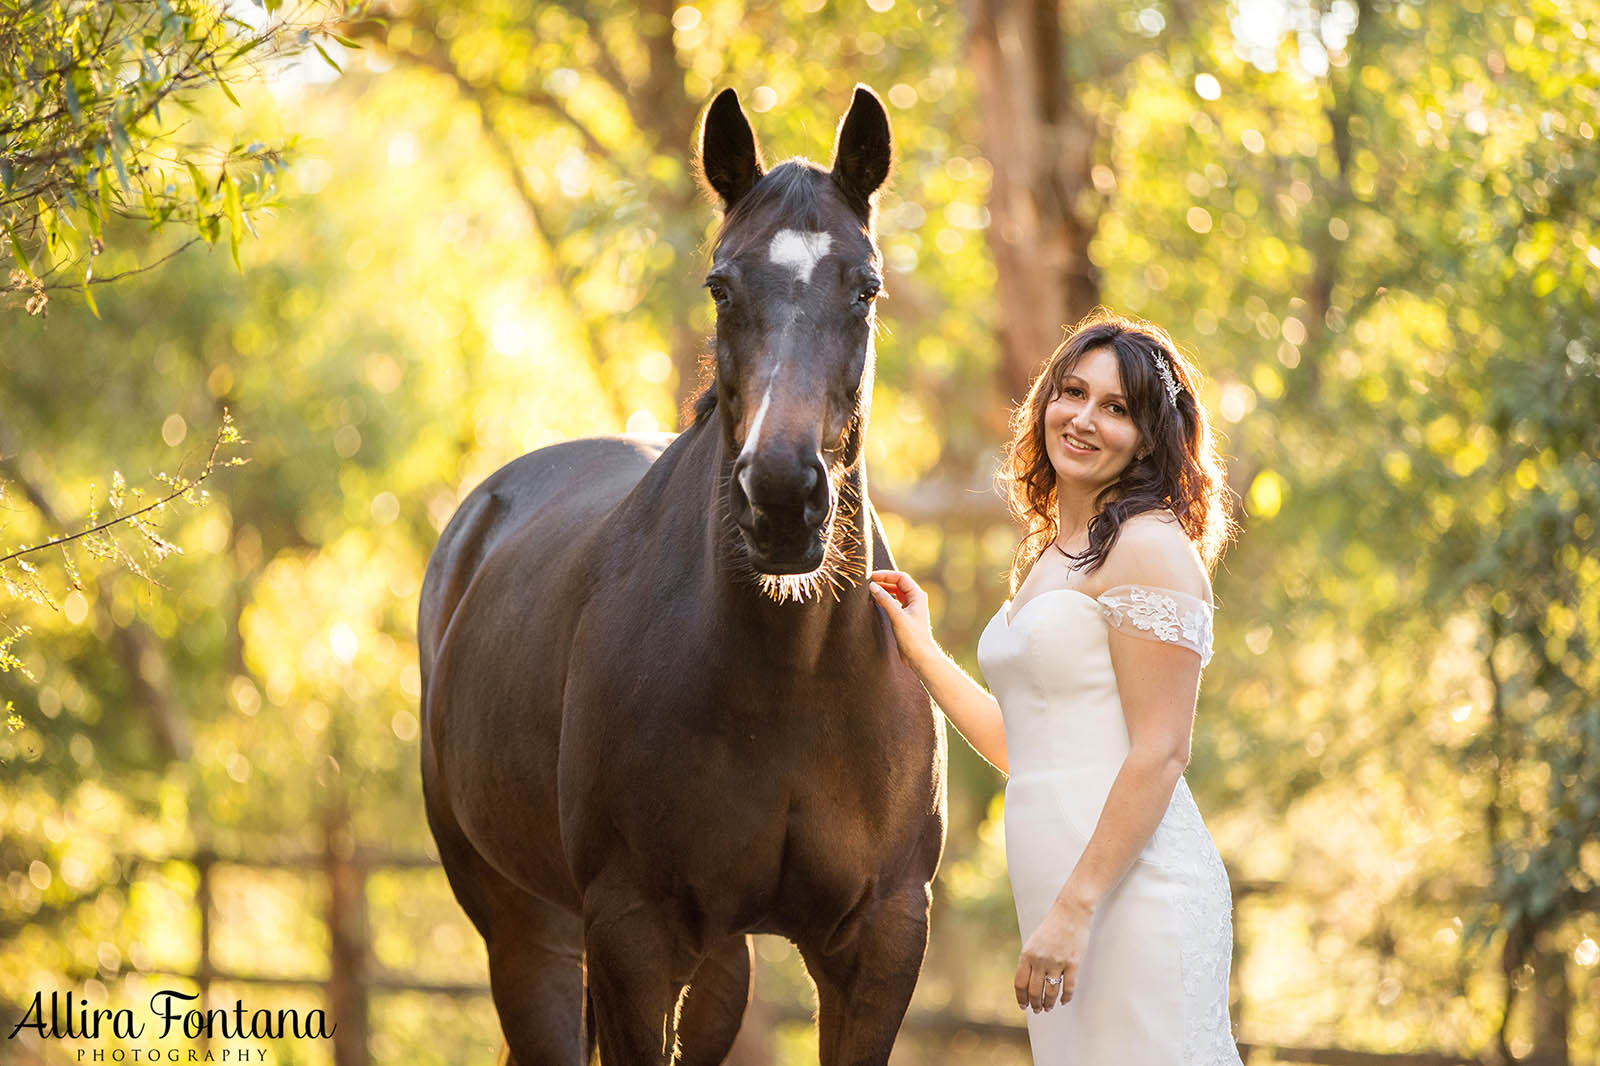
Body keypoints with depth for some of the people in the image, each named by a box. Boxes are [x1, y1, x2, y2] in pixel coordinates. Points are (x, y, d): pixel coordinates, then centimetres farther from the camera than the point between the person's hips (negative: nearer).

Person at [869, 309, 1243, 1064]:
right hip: (1063, 889, 9)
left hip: (1133, 890, -9)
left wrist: (1075, 909, -20)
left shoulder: (1151, 548, -8)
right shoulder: (1049, 560, 19)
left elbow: (1160, 752, -15)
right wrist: (920, 653, 25)